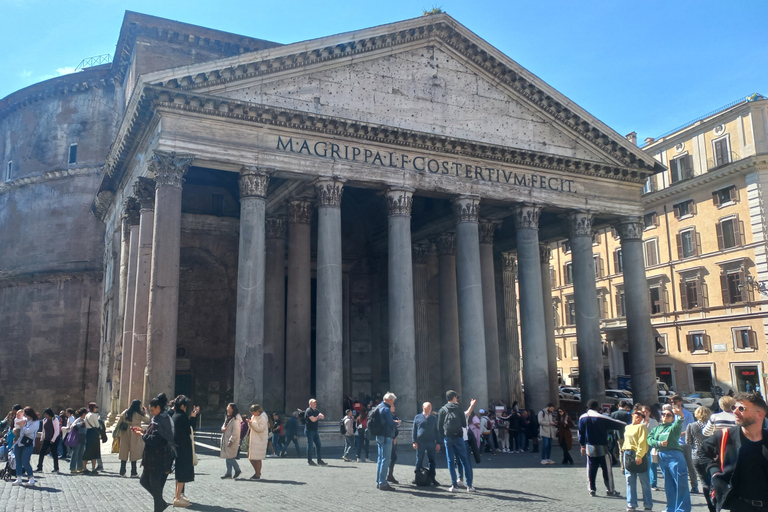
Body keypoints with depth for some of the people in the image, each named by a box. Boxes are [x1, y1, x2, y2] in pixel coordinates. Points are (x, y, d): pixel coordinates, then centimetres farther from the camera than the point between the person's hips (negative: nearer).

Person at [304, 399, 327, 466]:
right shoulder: (308, 411, -10)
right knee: (310, 445, -4)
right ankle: (309, 461, 3)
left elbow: (323, 417, 6)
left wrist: (317, 417, -14)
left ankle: (319, 461, 10)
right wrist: (318, 417, 0)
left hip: (315, 430, 8)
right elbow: (313, 419, -19)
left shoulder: (316, 410, 15)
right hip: (309, 430, -8)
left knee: (318, 445, 6)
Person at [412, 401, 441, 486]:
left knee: (432, 461, 2)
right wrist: (414, 442, -3)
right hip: (420, 442, -1)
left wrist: (438, 443, 5)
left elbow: (437, 431, 12)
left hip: (431, 443, 1)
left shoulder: (434, 418, 12)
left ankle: (432, 478, 9)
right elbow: (414, 430, 6)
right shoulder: (418, 417, 7)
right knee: (419, 461, 4)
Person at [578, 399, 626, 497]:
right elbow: (615, 424, -5)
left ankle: (592, 489, 10)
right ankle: (610, 489, 12)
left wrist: (582, 445, 16)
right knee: (607, 469, 6)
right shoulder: (602, 418, -12)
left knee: (591, 469, 9)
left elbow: (580, 433, 8)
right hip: (601, 448, -4)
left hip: (589, 447, 4)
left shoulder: (582, 418, 2)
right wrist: (626, 425, 12)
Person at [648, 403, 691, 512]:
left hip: (674, 456, -6)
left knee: (681, 484, -6)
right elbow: (649, 439, 6)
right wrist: (659, 443, -12)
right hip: (662, 457, 6)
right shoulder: (657, 428, 18)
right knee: (668, 485, 13)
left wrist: (680, 416, -44)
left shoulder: (673, 427, 3)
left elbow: (678, 424, -22)